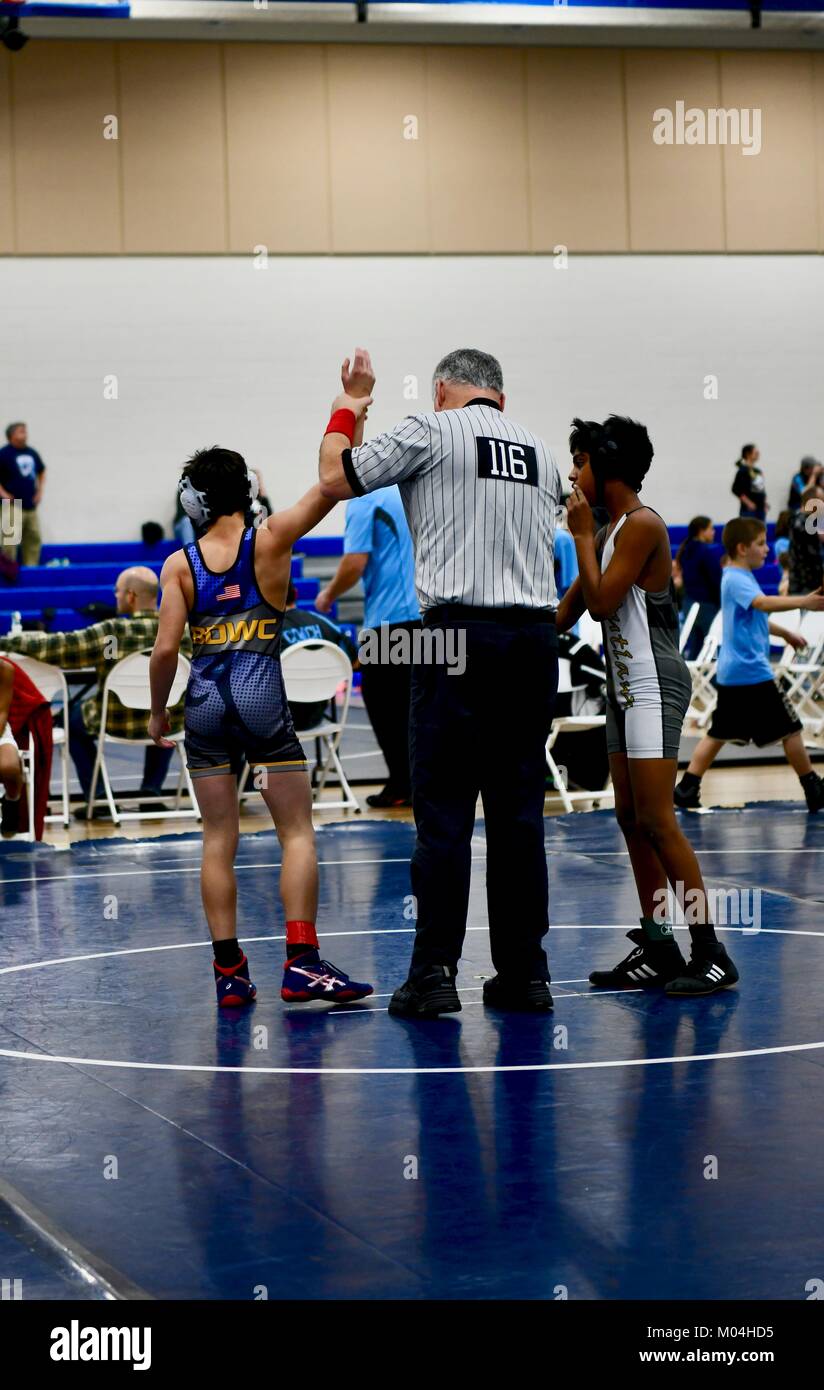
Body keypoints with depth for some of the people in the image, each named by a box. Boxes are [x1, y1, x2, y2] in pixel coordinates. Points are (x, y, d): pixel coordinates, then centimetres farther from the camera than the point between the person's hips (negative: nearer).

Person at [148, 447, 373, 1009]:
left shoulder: (180, 564, 4)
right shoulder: (270, 539, 0)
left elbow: (166, 649, -2)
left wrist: (158, 712, 12)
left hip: (206, 699, 2)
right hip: (261, 694, -2)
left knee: (219, 840, 8)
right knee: (298, 832, 2)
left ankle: (229, 971, 6)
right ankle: (302, 963, -7)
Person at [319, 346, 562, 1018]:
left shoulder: (431, 429, 1)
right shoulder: (540, 449, 18)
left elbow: (336, 478, 5)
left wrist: (349, 407, 19)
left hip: (460, 634, -5)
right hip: (536, 635, 5)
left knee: (443, 811, -3)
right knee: (519, 810, 8)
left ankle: (434, 974, -6)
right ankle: (524, 973, 9)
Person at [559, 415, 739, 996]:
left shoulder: (642, 525, -14)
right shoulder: (612, 529, 15)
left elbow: (602, 601, -19)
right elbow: (574, 603, 22)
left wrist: (583, 535, -10)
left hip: (654, 686, -10)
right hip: (625, 686, 10)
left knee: (656, 820, -13)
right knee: (631, 819, 9)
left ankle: (712, 952, -11)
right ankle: (658, 949, 14)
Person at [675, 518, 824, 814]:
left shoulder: (738, 578, 18)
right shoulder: (737, 580, -14)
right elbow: (763, 603, -35)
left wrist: (785, 634, 45)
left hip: (731, 673, 10)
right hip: (751, 671, -10)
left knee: (719, 733, 10)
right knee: (790, 729, -1)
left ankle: (687, 789, 5)